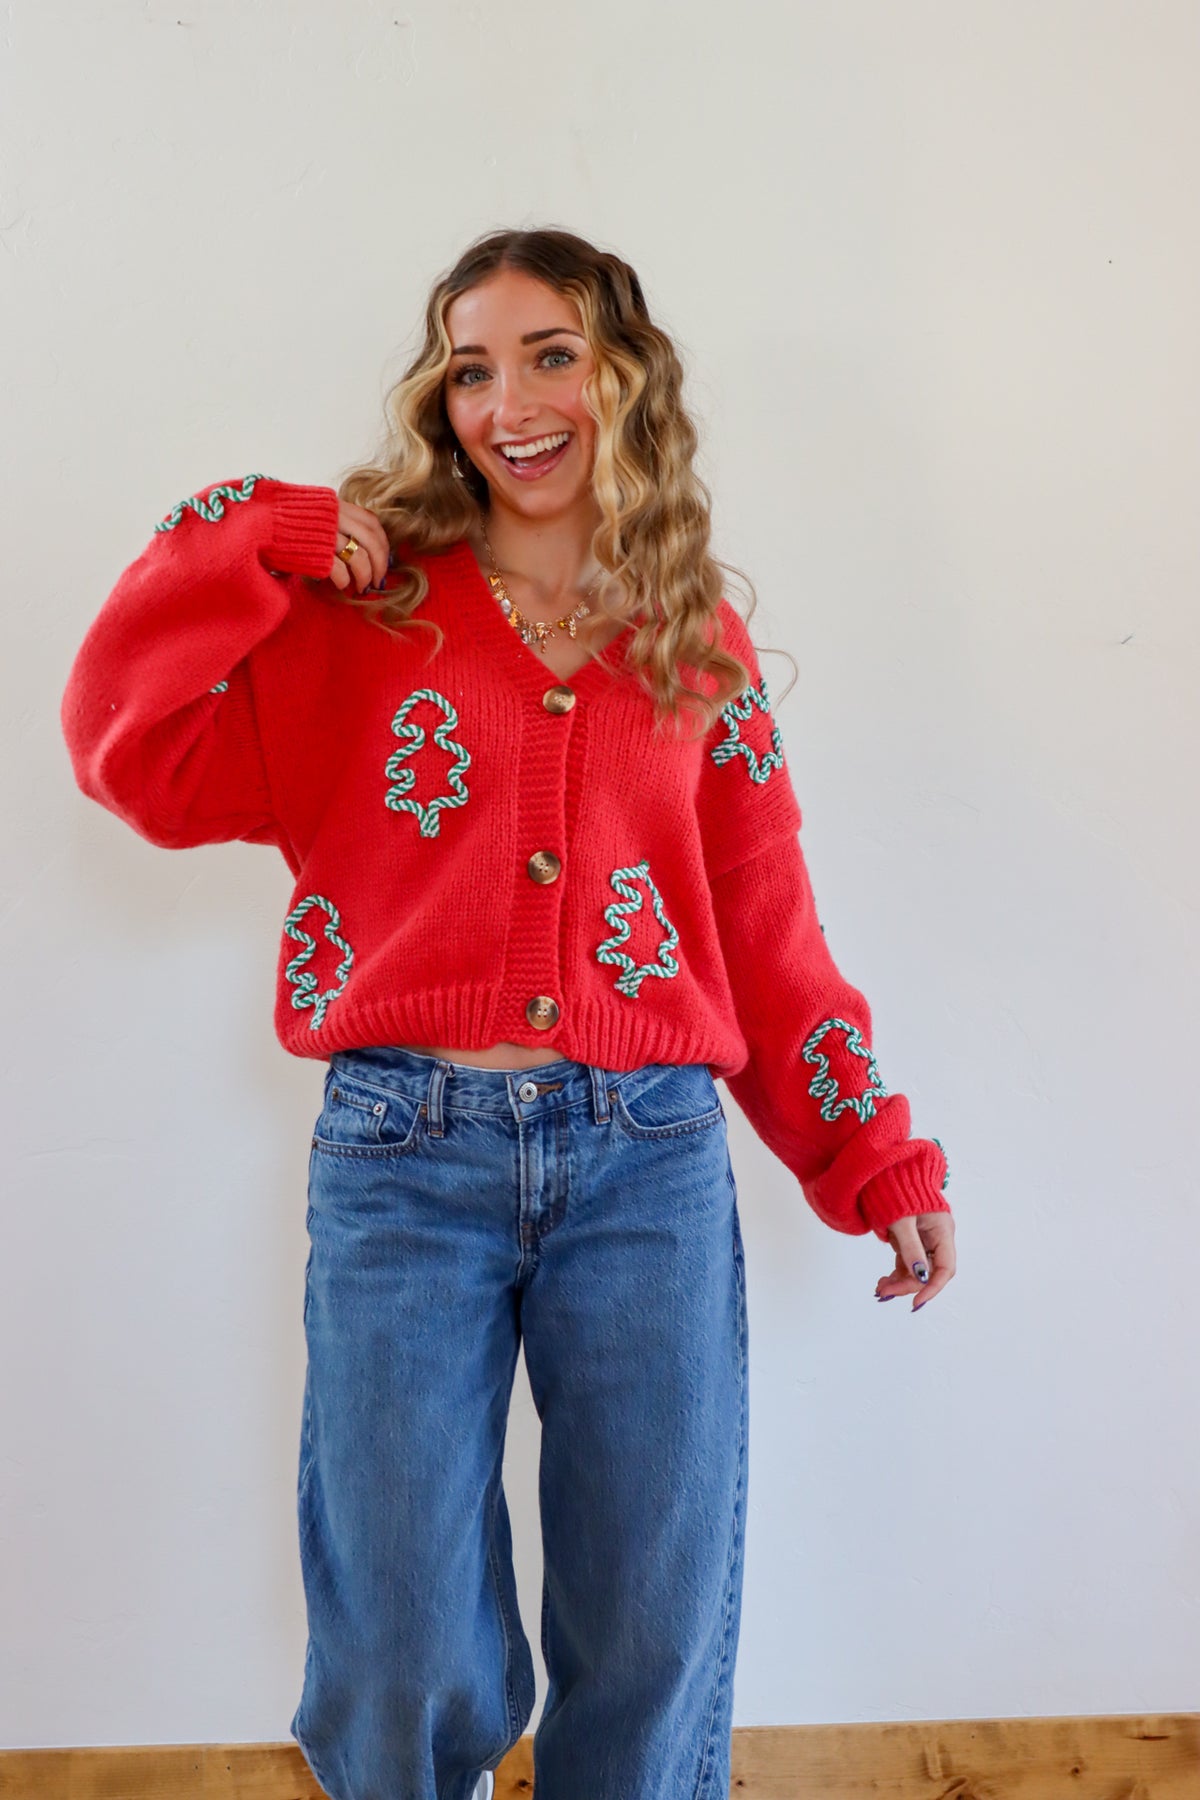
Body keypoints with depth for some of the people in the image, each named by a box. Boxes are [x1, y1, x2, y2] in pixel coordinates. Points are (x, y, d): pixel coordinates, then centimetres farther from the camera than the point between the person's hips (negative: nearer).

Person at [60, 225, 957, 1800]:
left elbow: (766, 927, 12)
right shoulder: (366, 606, 6)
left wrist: (878, 1160, 9)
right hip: (404, 1153, -1)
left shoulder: (700, 646, 11)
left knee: (656, 1643, 10)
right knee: (404, 1659, 8)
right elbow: (144, 759, -4)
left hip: (649, 1159, 2)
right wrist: (253, 541, -8)